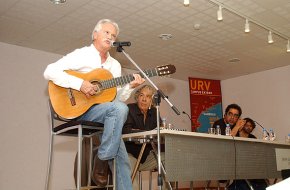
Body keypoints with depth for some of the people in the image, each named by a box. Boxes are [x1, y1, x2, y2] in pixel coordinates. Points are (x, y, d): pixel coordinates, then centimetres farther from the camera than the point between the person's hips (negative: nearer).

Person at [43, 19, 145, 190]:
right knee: (120, 109, -32)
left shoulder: (115, 65, 19)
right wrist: (80, 83, -20)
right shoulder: (81, 55, 1)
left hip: (107, 114, 6)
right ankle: (103, 161, -20)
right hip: (78, 110, -6)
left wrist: (130, 87, -5)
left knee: (122, 160, -7)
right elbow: (49, 71, -10)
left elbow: (117, 98, 14)